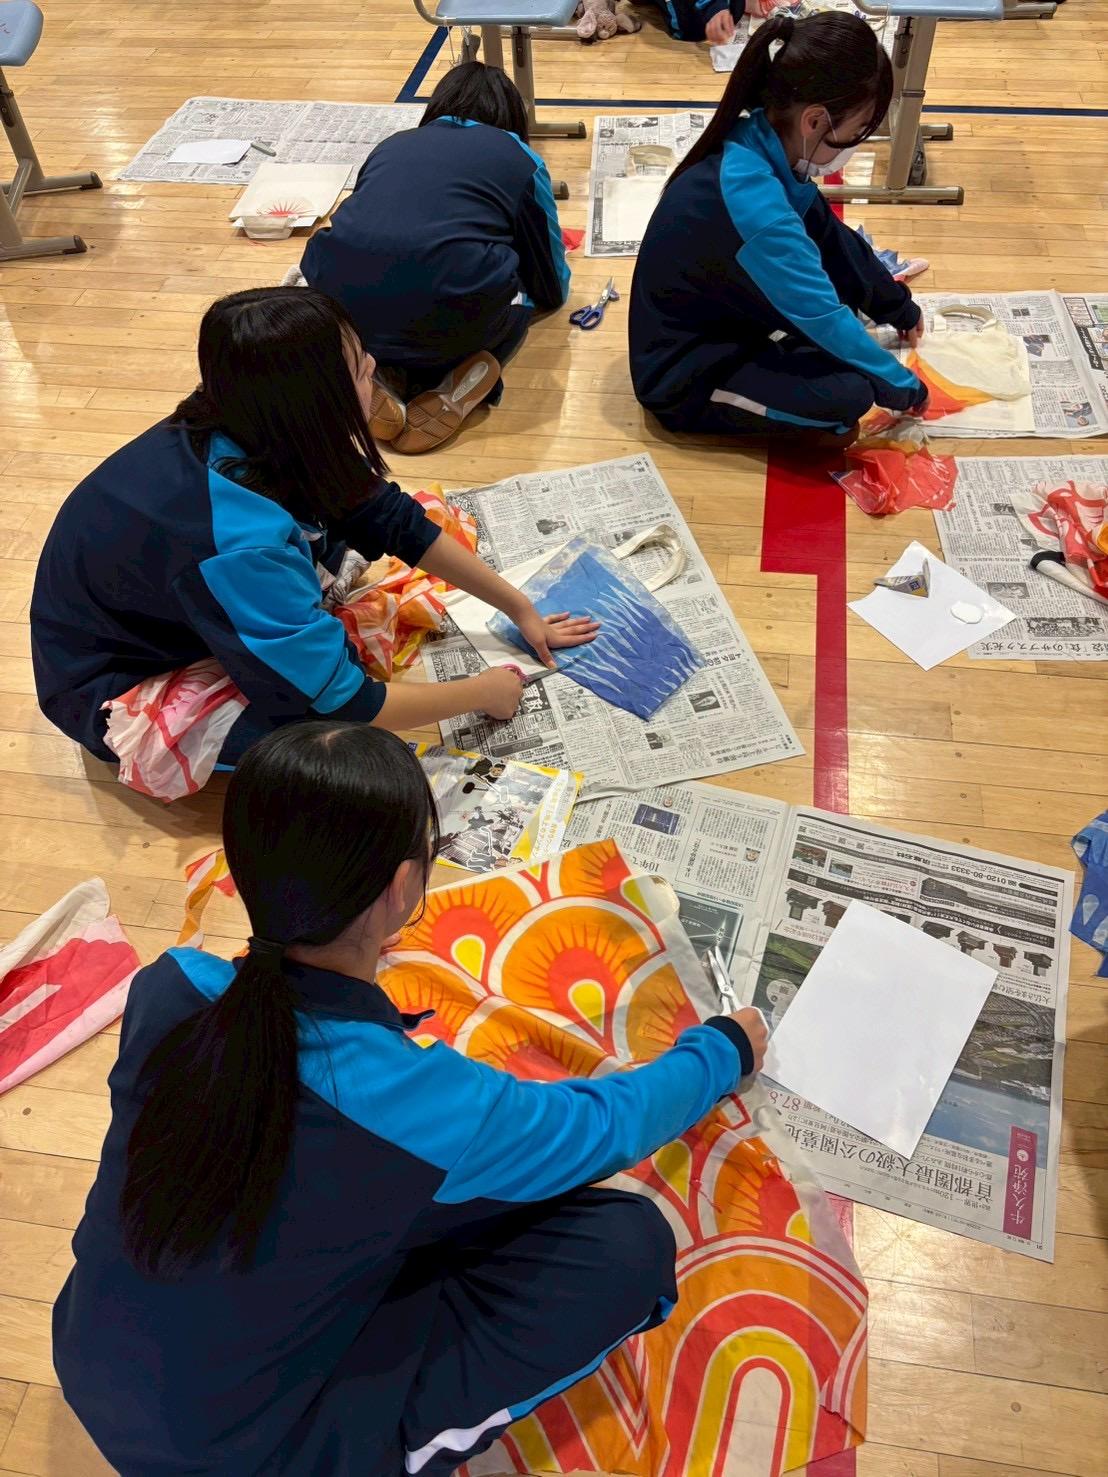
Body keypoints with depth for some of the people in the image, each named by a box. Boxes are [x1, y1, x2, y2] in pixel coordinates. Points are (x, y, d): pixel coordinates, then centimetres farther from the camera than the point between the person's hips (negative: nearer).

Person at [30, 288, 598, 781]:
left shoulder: (253, 431, -18)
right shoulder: (239, 543, -40)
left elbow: (396, 521, -5)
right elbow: (343, 704, -31)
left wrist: (520, 607, 0)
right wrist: (481, 693, -17)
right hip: (114, 684, -7)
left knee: (354, 510, -3)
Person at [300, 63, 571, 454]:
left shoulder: (392, 144, 28)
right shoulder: (519, 159, 20)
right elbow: (550, 289, 27)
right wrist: (556, 281, 52)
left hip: (342, 307, 3)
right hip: (445, 316, -3)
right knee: (517, 299, 29)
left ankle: (380, 370, 7)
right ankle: (456, 382, 1)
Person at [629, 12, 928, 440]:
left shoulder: (761, 145, -7)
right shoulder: (753, 206, -34)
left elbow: (830, 235, 10)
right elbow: (826, 320, -25)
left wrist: (898, 307, 19)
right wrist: (902, 387, -11)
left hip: (727, 318, 9)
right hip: (684, 375, -8)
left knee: (842, 251, 4)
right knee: (847, 395, -23)